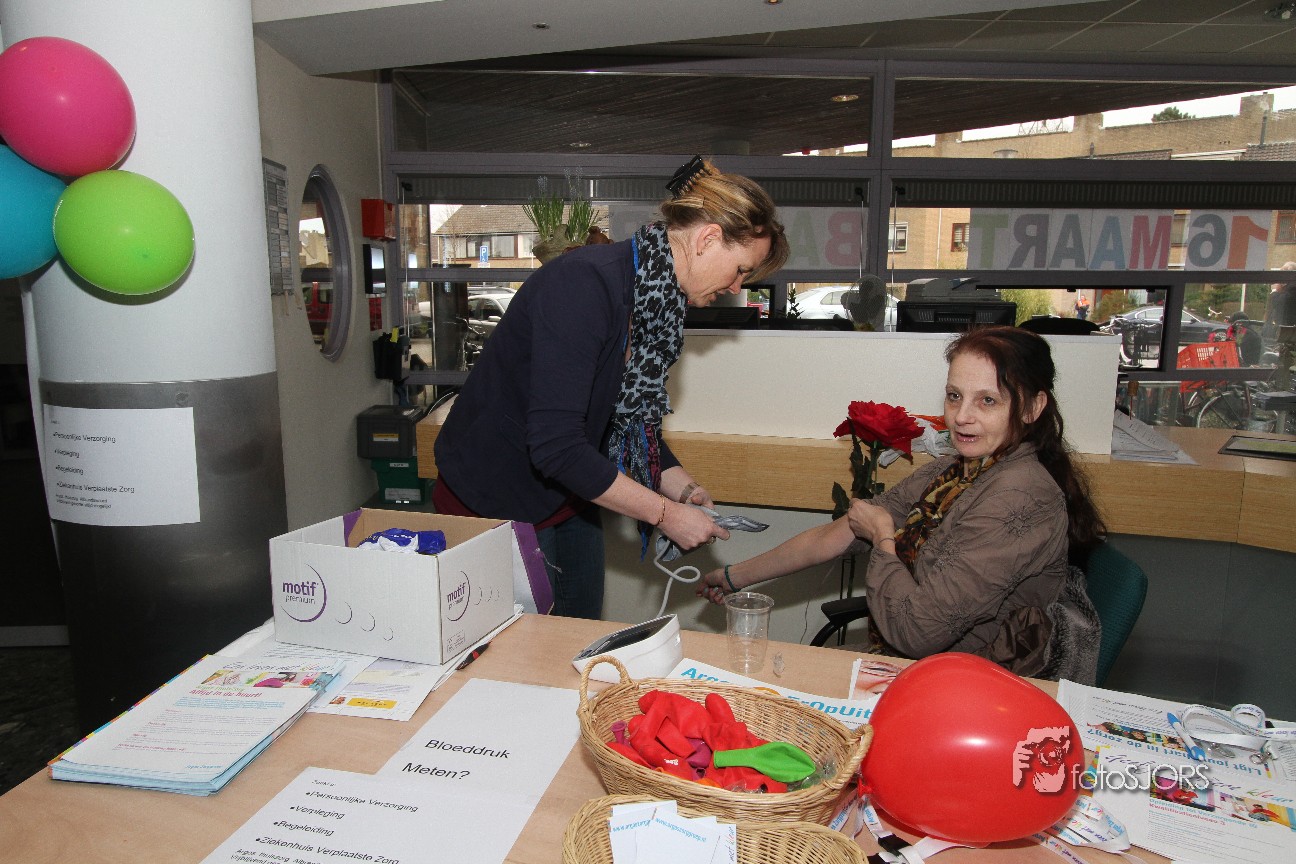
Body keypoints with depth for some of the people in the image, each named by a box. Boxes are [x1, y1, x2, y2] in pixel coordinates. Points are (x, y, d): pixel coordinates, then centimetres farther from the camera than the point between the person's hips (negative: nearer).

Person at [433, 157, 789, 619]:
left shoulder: (655, 297, 0)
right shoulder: (584, 283, -28)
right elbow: (555, 445, -33)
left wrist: (682, 486, -4)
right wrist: (664, 513, -25)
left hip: (567, 495, 8)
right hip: (495, 502, -8)